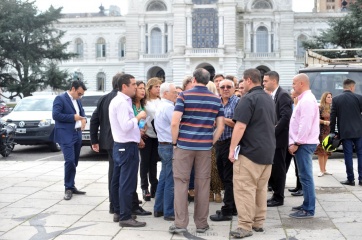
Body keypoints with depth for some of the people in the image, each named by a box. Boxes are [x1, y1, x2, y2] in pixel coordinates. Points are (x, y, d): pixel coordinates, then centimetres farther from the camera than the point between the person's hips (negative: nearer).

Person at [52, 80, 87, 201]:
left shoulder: (78, 101, 16)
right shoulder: (60, 98, -8)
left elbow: (82, 112, 24)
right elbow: (55, 115, -17)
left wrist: (84, 119, 0)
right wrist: (73, 117, -15)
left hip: (77, 134, 8)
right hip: (66, 135, -8)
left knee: (74, 162, 11)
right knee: (70, 161, -13)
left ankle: (71, 186, 21)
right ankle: (68, 188, -1)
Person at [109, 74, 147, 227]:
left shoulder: (118, 100, 15)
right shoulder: (122, 102, -17)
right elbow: (126, 126, -25)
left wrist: (136, 137, 16)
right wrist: (138, 117, -13)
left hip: (120, 145, 11)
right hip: (127, 146, -11)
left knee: (118, 181, 14)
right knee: (127, 183, -6)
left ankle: (117, 212, 24)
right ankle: (125, 217, -2)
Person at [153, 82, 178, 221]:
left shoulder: (160, 107, 16)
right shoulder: (169, 107, -17)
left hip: (163, 145, 10)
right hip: (170, 146, -10)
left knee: (163, 179, 16)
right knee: (171, 181, -3)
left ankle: (158, 209, 23)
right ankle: (169, 213, 4)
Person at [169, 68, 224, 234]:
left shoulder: (184, 96, -4)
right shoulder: (216, 99, 6)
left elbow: (175, 122, -12)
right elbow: (220, 126, 2)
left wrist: (175, 141, 0)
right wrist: (211, 142, 11)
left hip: (184, 145, -2)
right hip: (205, 146, 3)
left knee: (181, 182, 5)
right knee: (202, 183, 8)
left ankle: (180, 223, 3)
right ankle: (201, 223, 15)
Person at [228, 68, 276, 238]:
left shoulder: (248, 98, -13)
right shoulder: (269, 99, 15)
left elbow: (240, 126, -18)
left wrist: (232, 148, -13)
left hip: (250, 151, -9)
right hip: (267, 151, 9)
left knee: (244, 189, -5)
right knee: (261, 189, 13)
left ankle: (245, 226, -4)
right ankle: (259, 223, 19)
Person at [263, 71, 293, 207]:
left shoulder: (283, 95, -12)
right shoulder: (271, 96, 15)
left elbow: (285, 117, -21)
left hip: (278, 138, -9)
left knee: (278, 168, -1)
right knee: (272, 167, 12)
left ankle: (278, 198, 8)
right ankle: (276, 194, 22)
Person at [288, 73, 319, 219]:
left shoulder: (307, 100, -15)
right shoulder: (304, 99, 17)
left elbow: (305, 125, -22)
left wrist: (296, 143, -18)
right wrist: (294, 142, 15)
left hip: (304, 144, -10)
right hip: (302, 143, 10)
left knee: (305, 176, -6)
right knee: (304, 176, 14)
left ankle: (309, 210, -1)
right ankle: (307, 204, 22)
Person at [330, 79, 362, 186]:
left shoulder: (335, 99, 0)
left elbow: (333, 117, 1)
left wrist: (332, 132, 7)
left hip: (345, 132, 1)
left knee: (348, 155, 4)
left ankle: (350, 179, 6)